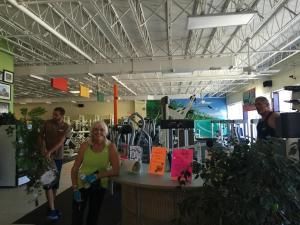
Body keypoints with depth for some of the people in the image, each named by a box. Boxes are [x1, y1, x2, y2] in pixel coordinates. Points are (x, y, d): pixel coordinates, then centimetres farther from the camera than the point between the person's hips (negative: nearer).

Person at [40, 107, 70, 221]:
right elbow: (41, 136, 2)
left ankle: (52, 206, 26)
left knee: (55, 182, 11)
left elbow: (61, 142, -16)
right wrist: (44, 148, -14)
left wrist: (50, 152, -27)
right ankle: (51, 210, 2)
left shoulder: (66, 127, -6)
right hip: (47, 156, -2)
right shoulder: (47, 123, -6)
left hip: (58, 157, 2)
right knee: (48, 182, -4)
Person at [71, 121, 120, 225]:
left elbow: (116, 170, -19)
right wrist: (75, 188, -14)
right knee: (77, 215, 4)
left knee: (94, 214, 20)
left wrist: (96, 176, -24)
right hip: (82, 184, 0)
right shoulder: (85, 146, -14)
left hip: (99, 185, 1)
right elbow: (74, 169, -9)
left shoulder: (111, 147, -16)